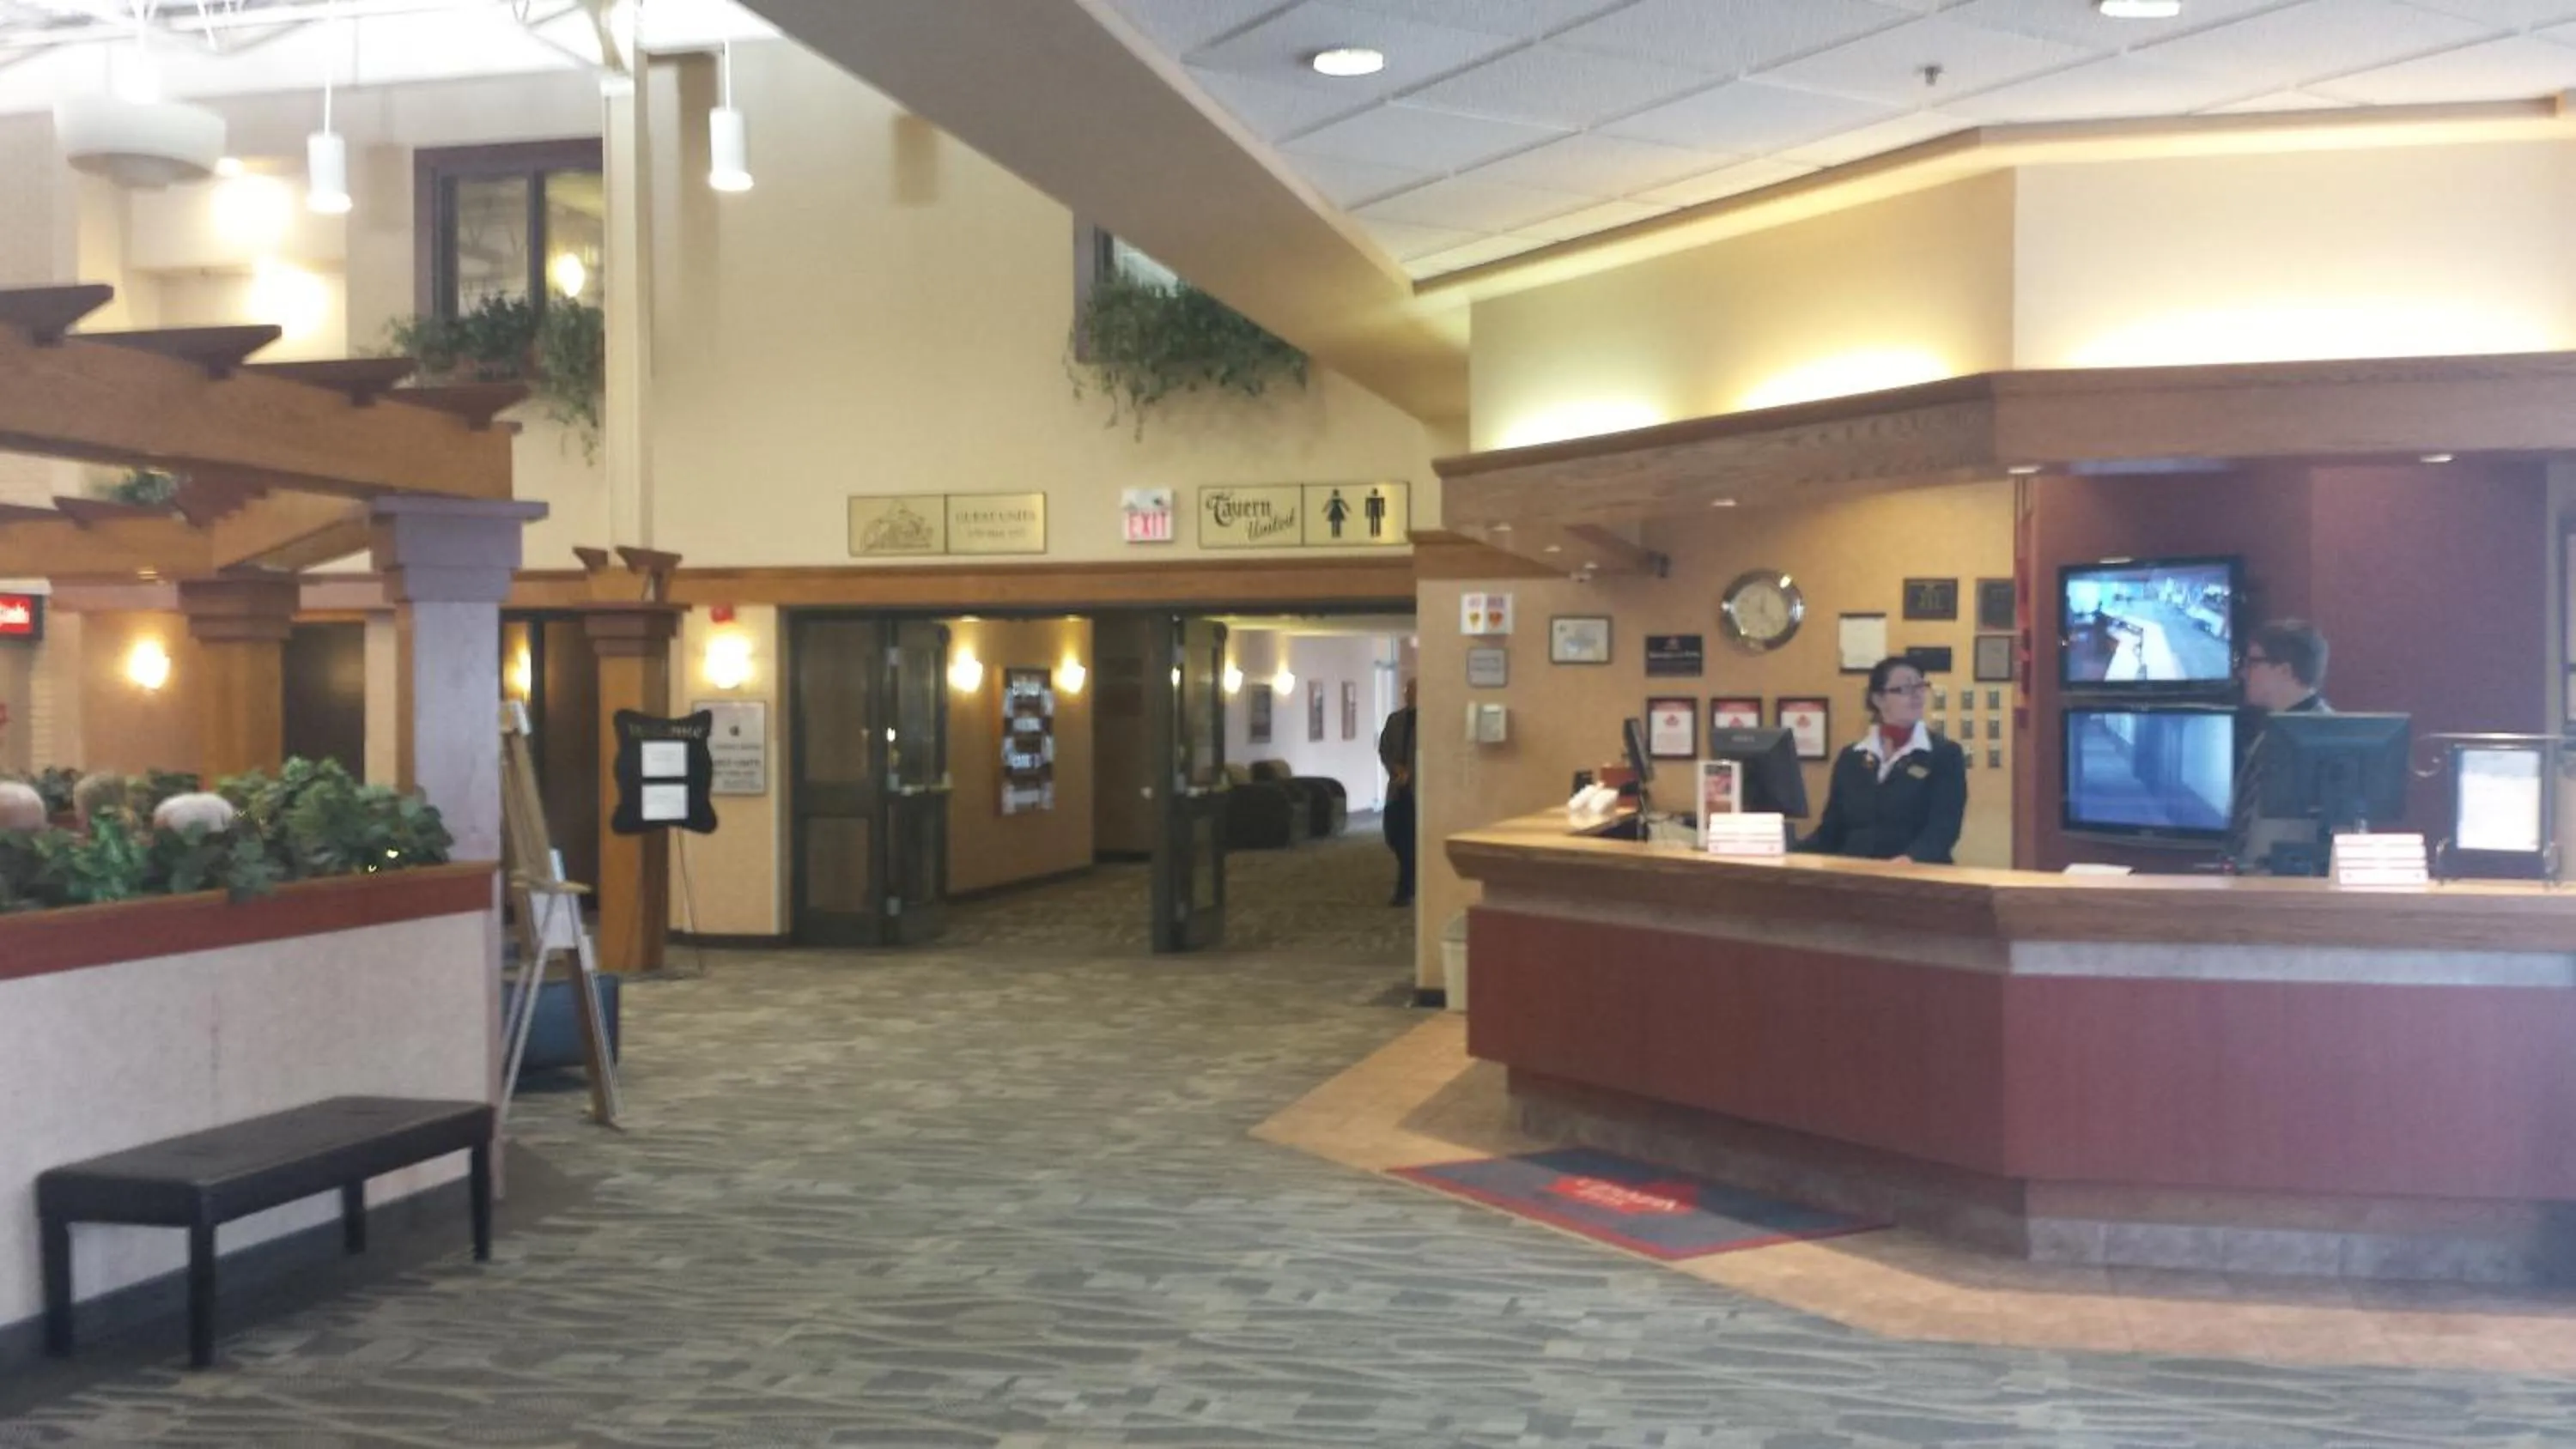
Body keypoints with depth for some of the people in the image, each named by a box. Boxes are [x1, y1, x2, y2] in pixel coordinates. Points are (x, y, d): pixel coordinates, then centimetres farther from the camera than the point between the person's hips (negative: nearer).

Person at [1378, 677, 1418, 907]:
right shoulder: (1394, 719, 13)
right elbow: (1384, 749, 10)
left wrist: (1409, 774, -15)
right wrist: (1396, 768, -8)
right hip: (1397, 787, 5)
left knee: (1410, 840, -4)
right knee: (1394, 836, 4)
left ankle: (1405, 891, 1)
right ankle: (1412, 879, 26)